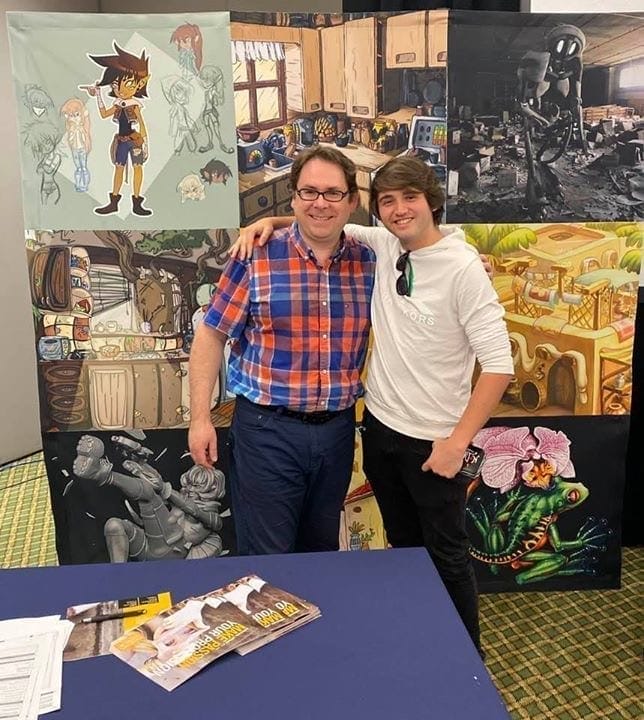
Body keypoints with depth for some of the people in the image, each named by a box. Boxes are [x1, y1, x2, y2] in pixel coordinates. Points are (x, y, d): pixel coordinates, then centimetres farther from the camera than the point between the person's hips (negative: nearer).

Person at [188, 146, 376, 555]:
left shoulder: (368, 262, 1)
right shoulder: (256, 258, -9)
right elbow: (211, 336, -5)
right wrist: (200, 418, -6)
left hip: (337, 429, 4)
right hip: (267, 429, -3)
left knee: (322, 551, 21)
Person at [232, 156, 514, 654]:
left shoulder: (462, 267, -20)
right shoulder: (384, 245, -2)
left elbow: (499, 365, -20)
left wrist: (457, 442, -20)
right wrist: (273, 221, -3)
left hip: (432, 441, -6)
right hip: (380, 427, 6)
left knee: (447, 557, 12)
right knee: (403, 546, 23)